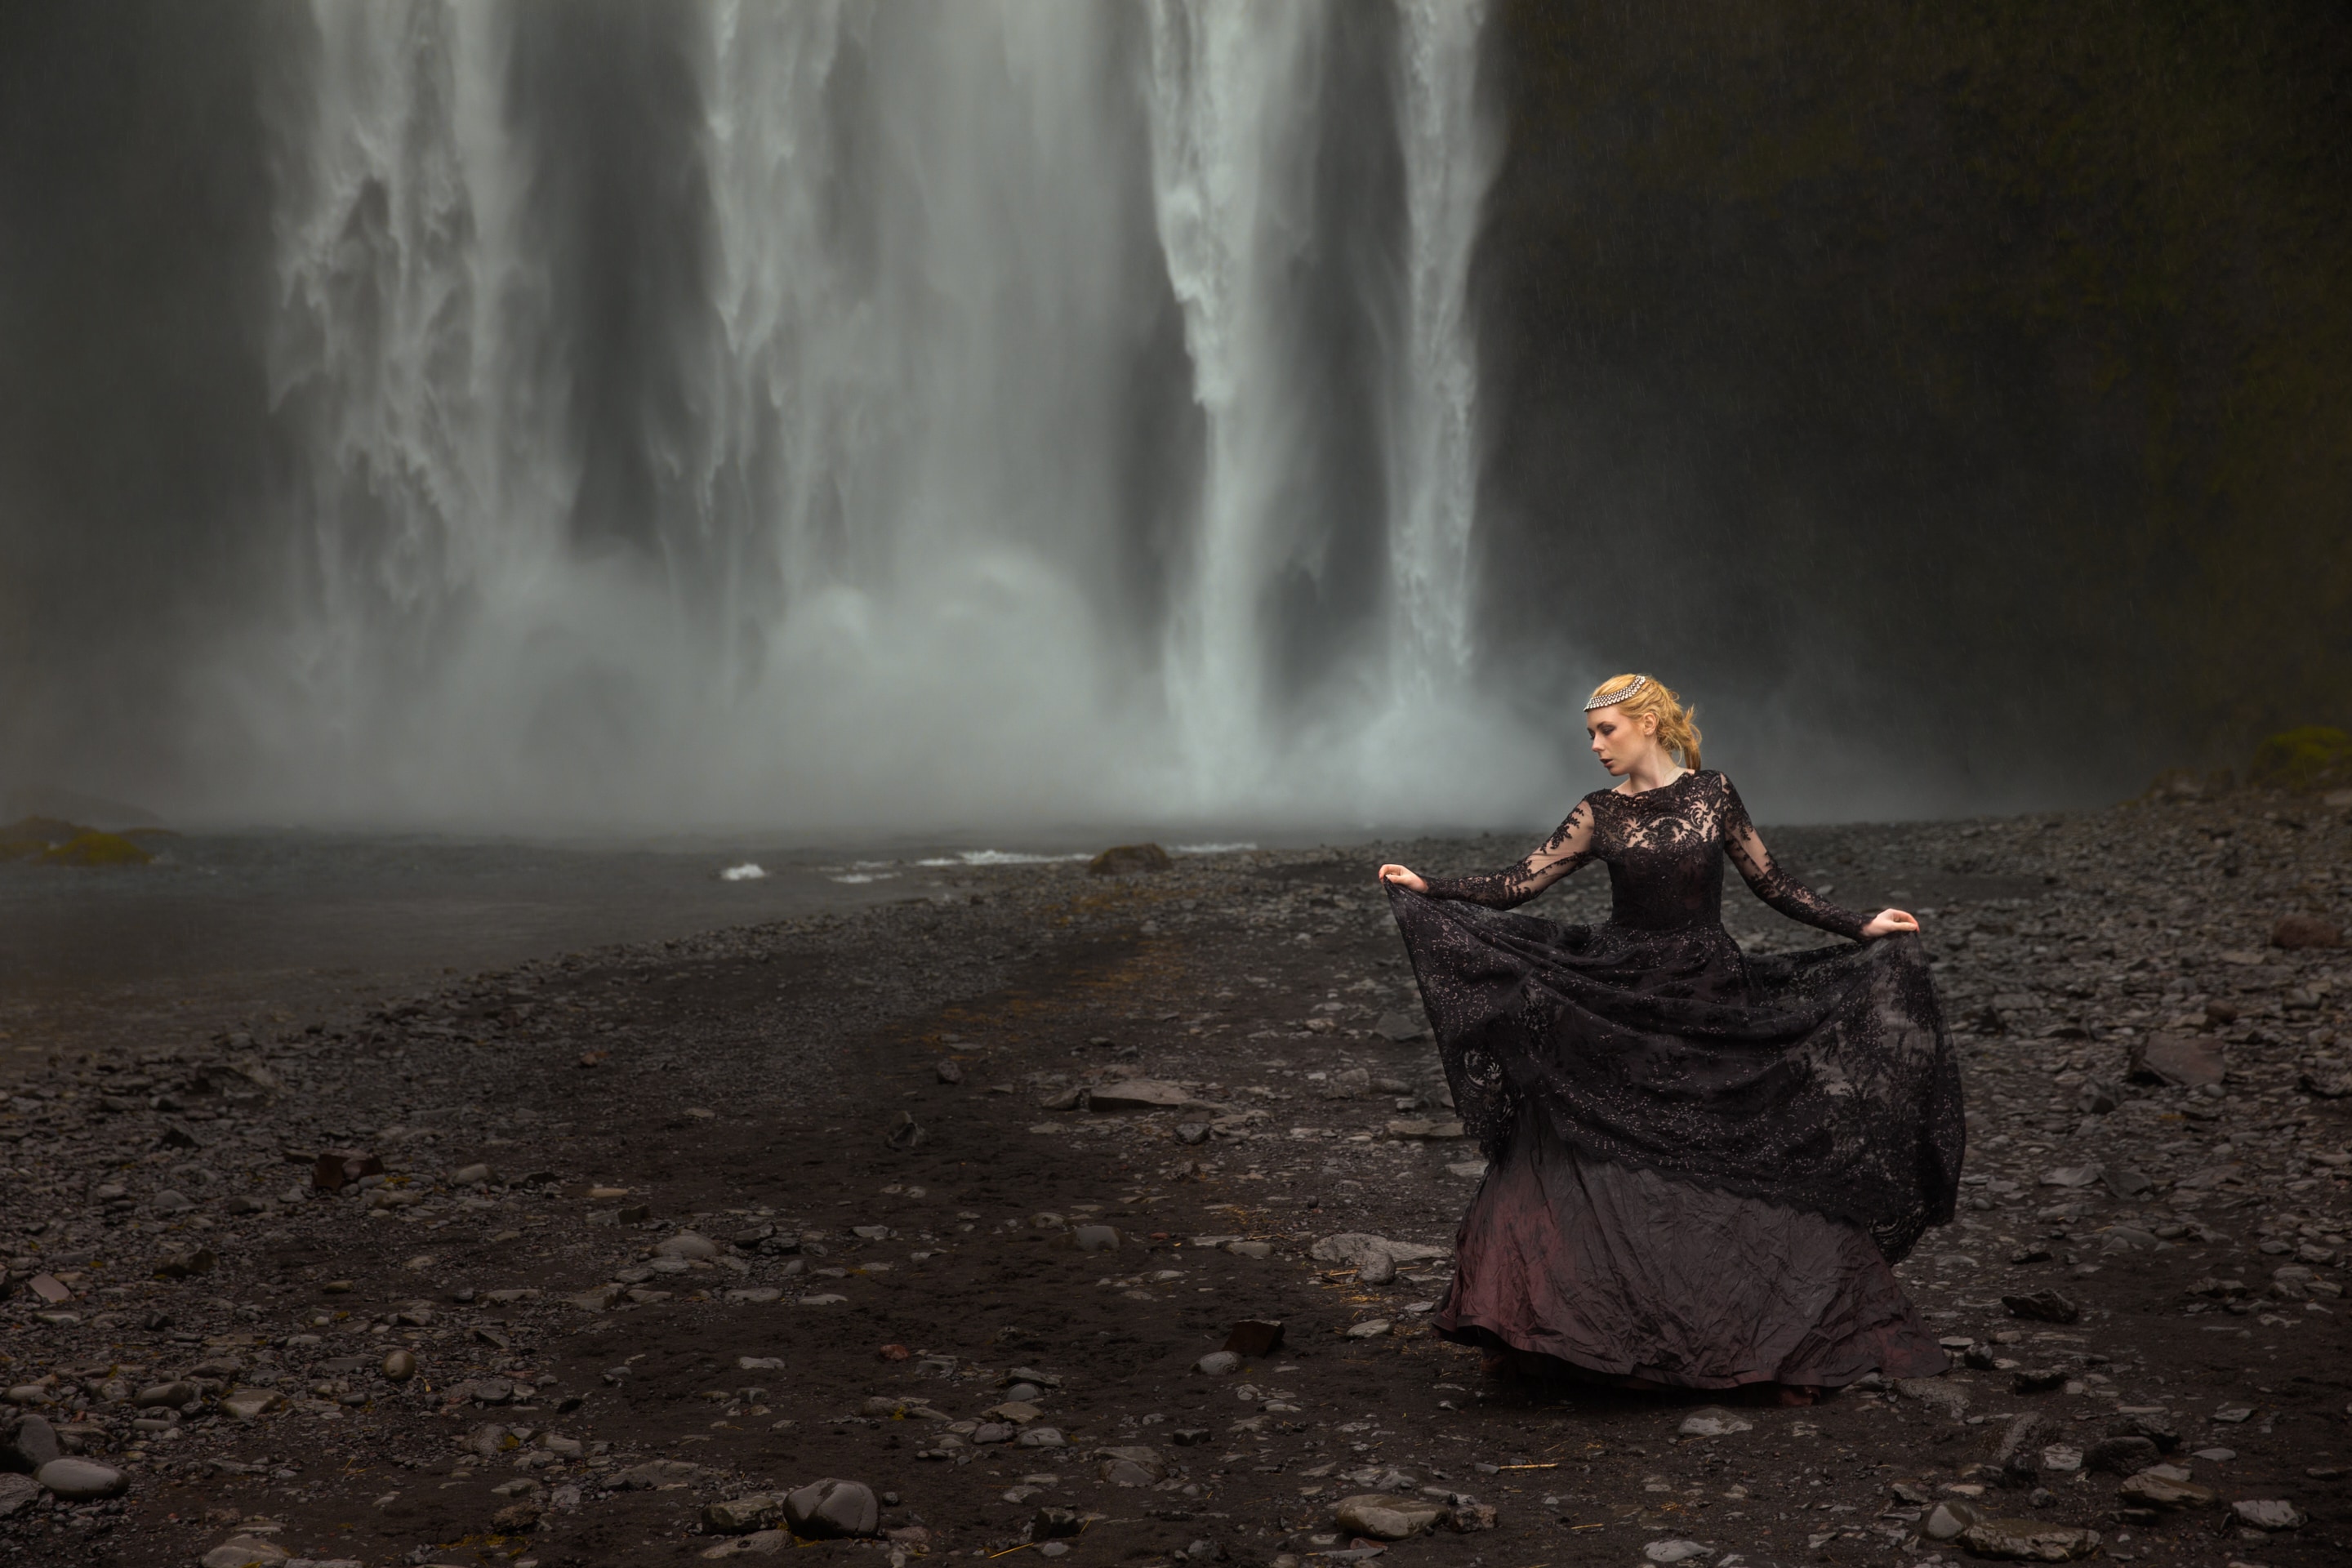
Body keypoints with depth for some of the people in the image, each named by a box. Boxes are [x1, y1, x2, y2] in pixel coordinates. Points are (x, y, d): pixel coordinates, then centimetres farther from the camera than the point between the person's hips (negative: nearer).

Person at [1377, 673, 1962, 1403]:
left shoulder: (1713, 795, -1)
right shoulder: (1599, 814, 1)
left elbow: (1774, 885, 4)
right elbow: (1518, 883, -3)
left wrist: (1861, 929, -1)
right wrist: (1427, 887, -12)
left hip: (1709, 1007, -1)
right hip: (1620, 1014, 1)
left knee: (1749, 1168, 1)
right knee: (1584, 1165, -4)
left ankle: (1790, 1344, 14)